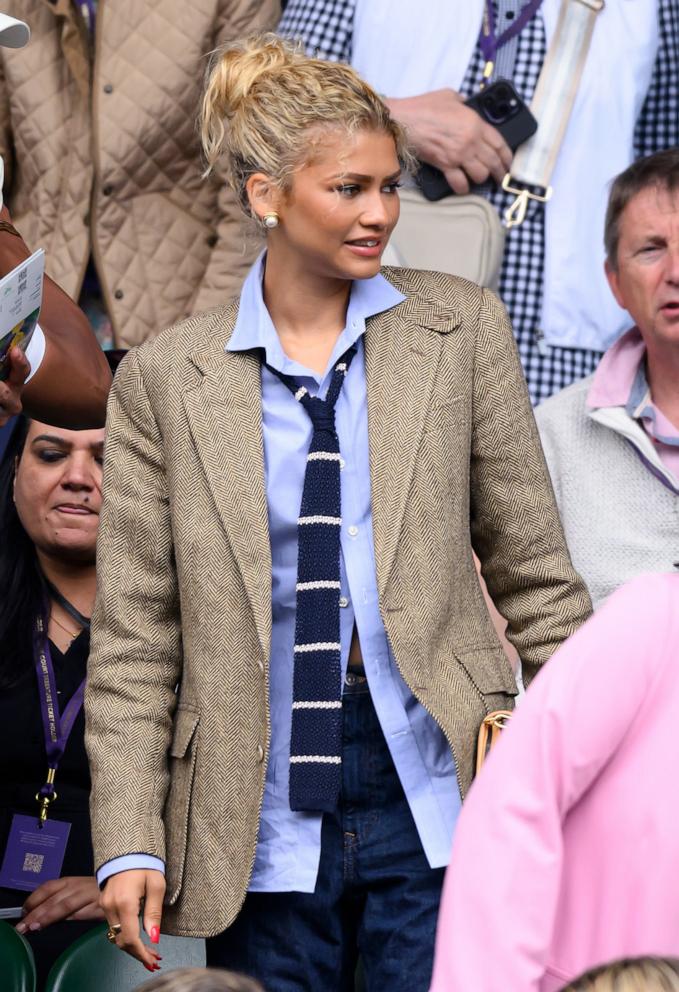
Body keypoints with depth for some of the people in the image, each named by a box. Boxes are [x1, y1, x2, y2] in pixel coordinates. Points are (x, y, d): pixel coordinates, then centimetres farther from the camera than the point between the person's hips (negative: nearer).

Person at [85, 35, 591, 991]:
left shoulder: (459, 328, 5)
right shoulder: (164, 379, 4)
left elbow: (532, 566, 8)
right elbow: (134, 635, 3)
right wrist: (130, 842, -4)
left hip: (434, 801, 0)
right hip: (262, 829, 0)